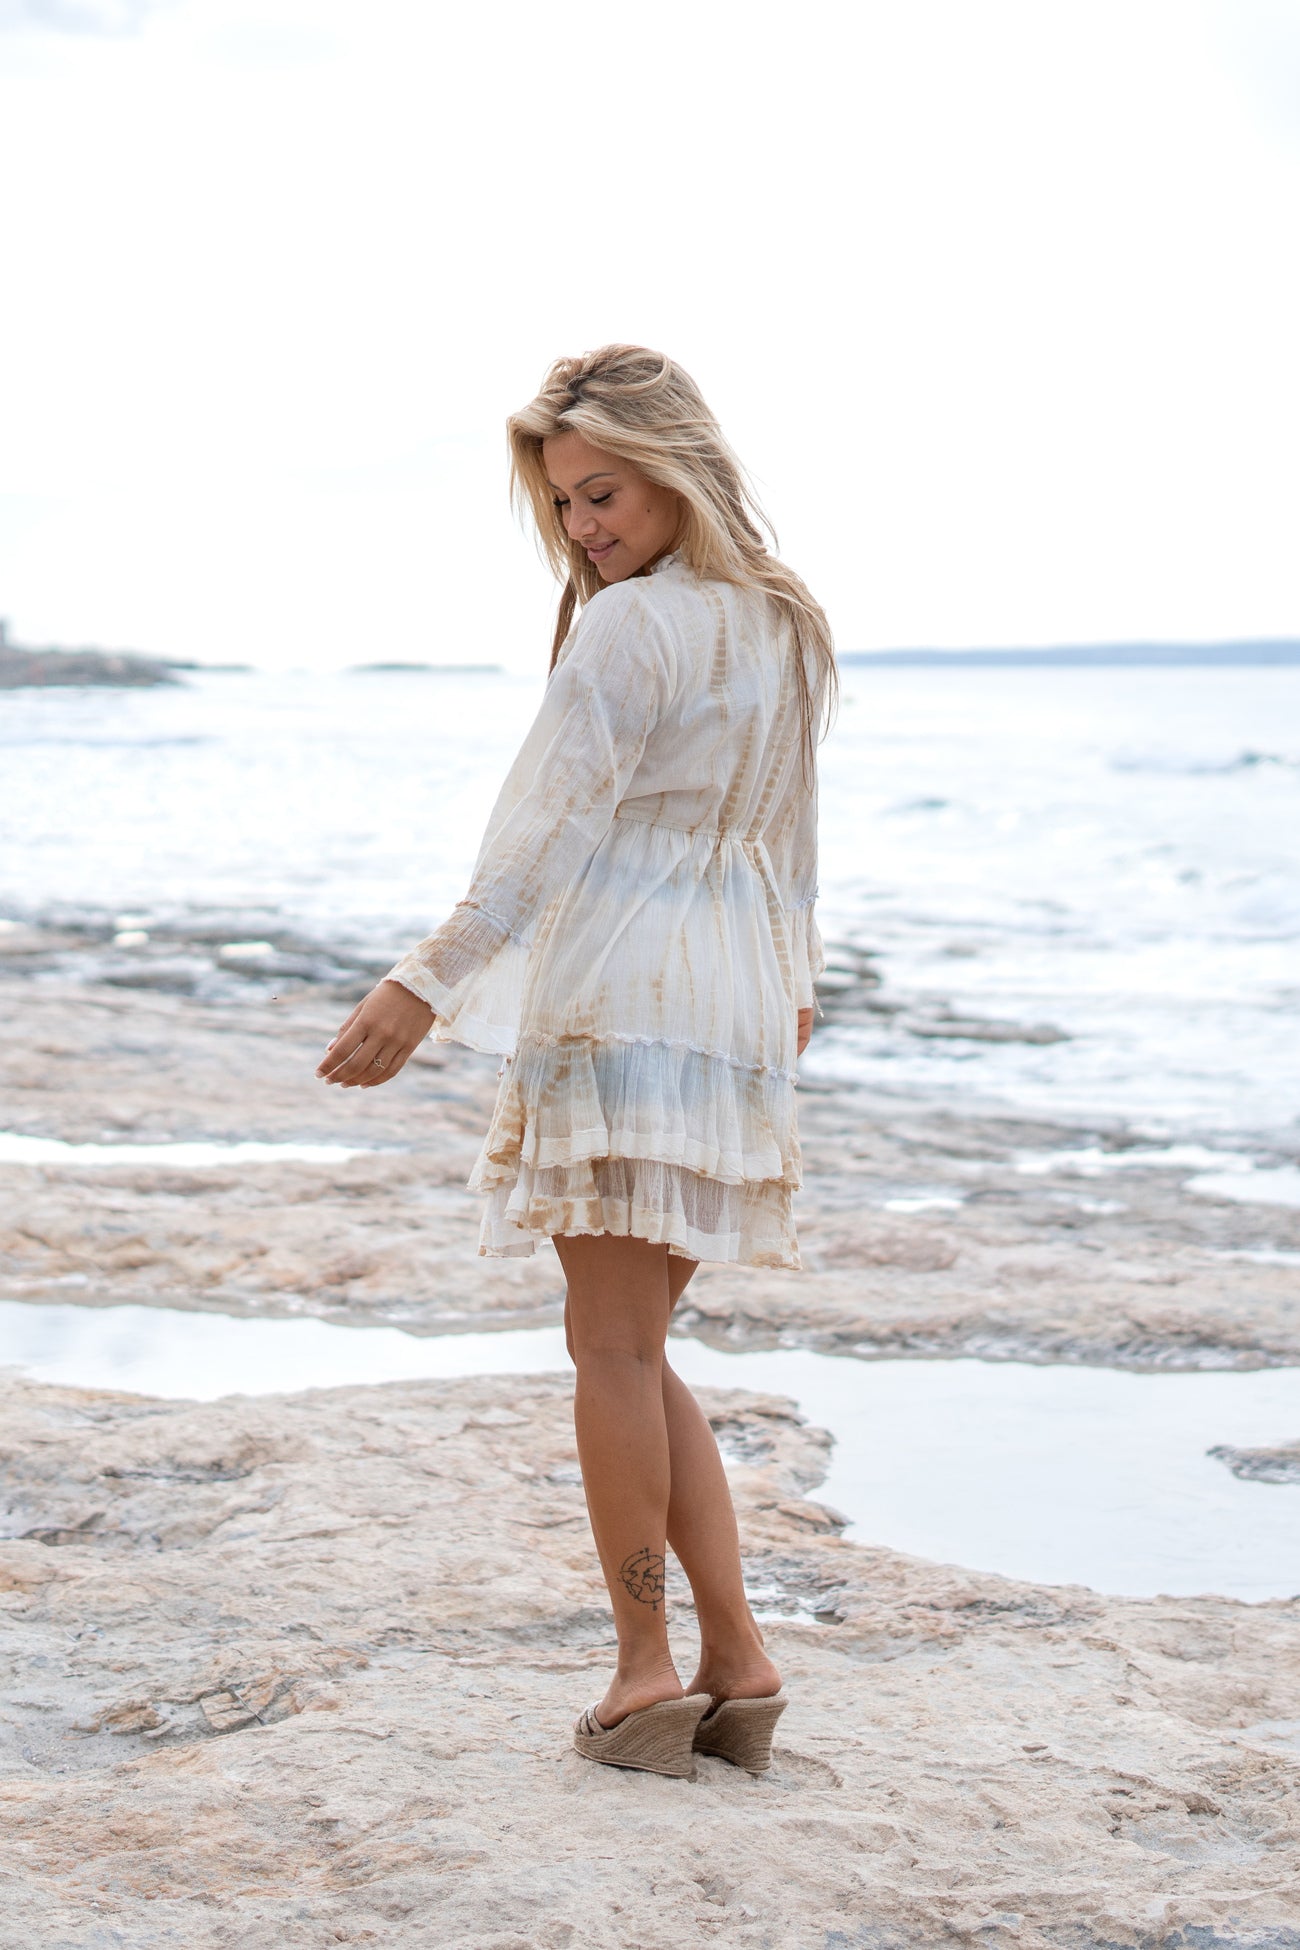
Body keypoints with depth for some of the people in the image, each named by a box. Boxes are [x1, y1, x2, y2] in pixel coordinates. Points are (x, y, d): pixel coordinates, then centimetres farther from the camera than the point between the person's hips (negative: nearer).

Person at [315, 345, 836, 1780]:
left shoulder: (629, 628, -10)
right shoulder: (784, 627, 16)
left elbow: (551, 829, -19)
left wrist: (430, 981, -22)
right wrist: (789, 975, 38)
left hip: (627, 1002, -9)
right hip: (737, 1018, 9)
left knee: (614, 1344, -2)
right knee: (635, 1349, 14)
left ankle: (646, 1672, 3)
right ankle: (736, 1663, 12)